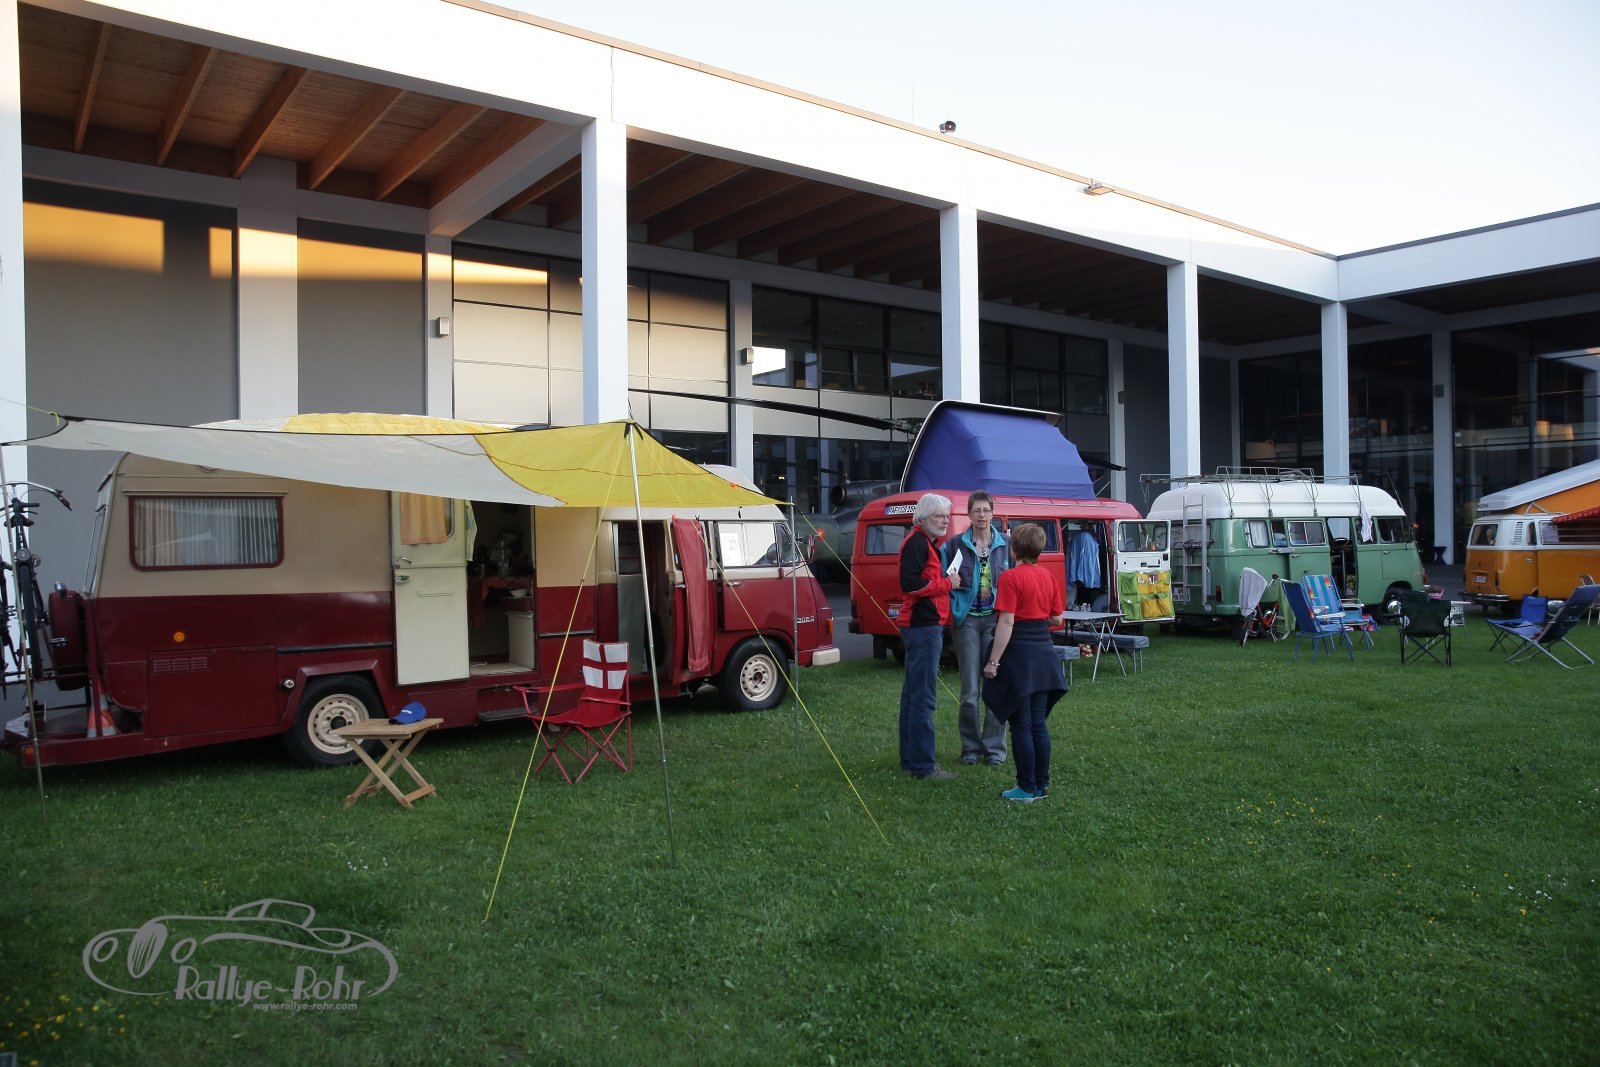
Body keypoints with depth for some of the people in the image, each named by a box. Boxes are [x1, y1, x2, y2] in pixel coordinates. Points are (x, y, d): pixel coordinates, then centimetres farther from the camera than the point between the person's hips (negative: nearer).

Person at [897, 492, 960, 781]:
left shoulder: (927, 543, 20)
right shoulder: (917, 542, -13)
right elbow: (910, 583, -23)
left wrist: (946, 580, 9)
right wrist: (946, 583, -13)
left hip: (924, 625, 11)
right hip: (923, 627, -11)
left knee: (913, 694, 15)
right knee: (923, 697, -9)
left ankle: (910, 758, 24)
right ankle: (922, 766, -6)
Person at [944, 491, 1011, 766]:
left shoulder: (1006, 545, 6)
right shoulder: (956, 544, 3)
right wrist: (951, 582, -14)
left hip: (996, 619, 1)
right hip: (967, 619, -1)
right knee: (970, 689, 1)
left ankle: (994, 746, 13)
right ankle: (971, 746, 14)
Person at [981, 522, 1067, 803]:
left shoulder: (1011, 577, -13)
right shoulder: (1048, 576, 6)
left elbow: (1006, 623, -17)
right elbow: (1057, 618, 10)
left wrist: (993, 661, -15)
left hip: (1019, 654, -6)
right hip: (1044, 654, 6)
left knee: (1021, 725, 1)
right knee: (1038, 723, 13)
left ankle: (1027, 789, 6)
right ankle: (1042, 785, 18)